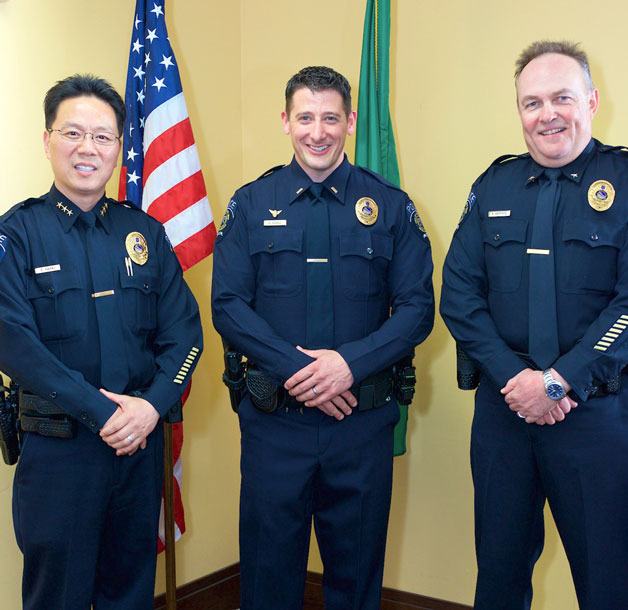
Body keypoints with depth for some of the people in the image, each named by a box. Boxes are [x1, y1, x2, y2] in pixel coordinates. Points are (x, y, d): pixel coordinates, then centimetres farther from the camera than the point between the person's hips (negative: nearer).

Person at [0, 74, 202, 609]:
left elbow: (184, 331, 2)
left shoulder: (144, 233, 6)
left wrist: (151, 406, -14)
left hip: (141, 442, 4)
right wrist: (102, 412, -19)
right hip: (57, 448, -3)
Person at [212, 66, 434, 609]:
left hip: (363, 419, 0)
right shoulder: (251, 204, 4)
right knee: (269, 564, 11)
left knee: (357, 565, 14)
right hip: (273, 417, 0)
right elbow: (228, 305, -2)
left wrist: (350, 362, -16)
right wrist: (294, 368, -15)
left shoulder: (391, 206, 3)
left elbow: (418, 308, -1)